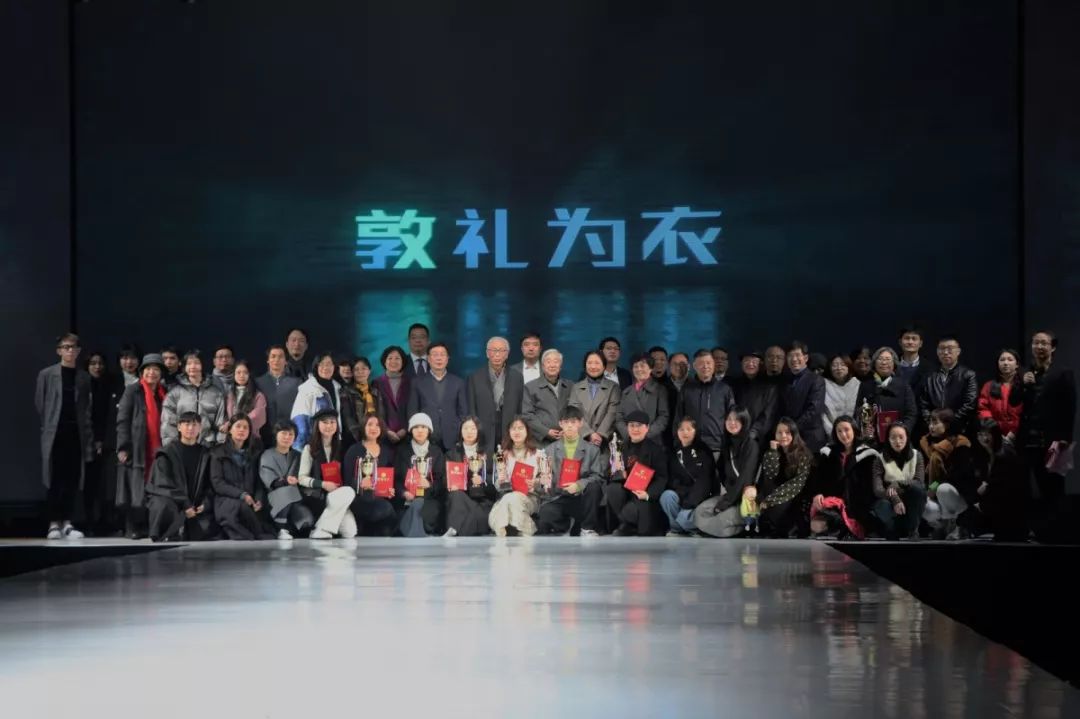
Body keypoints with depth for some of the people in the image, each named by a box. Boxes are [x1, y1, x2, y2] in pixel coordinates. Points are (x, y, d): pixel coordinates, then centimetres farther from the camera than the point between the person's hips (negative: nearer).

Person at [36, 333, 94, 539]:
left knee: (73, 480, 1)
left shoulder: (84, 377, 9)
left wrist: (89, 436, -1)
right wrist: (48, 426, 2)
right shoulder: (47, 375, 4)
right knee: (55, 480, -3)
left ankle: (67, 523, 6)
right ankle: (54, 524, 0)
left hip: (77, 434, 2)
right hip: (55, 434, -2)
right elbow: (39, 404, 5)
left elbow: (87, 409, 7)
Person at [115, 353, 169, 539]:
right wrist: (123, 447, -11)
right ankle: (134, 528, 0)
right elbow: (122, 420, -2)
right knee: (136, 490, -4)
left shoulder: (164, 394, 16)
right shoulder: (133, 391, 3)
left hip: (157, 449, 4)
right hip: (136, 450, -4)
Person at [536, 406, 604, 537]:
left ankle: (588, 529, -12)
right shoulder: (550, 450, 14)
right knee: (546, 513, -33)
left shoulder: (592, 449, 8)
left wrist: (579, 485, -21)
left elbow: (596, 477, -4)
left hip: (581, 498, 0)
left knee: (594, 486, -32)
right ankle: (567, 525, 3)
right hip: (557, 499, 0)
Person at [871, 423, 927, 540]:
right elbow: (877, 489, -13)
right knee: (883, 506, -38)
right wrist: (895, 499, -32)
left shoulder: (916, 456, 2)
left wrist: (897, 484, -29)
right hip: (889, 499, -2)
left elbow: (919, 482, -11)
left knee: (918, 488, -31)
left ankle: (912, 531, -21)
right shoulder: (880, 459, -3)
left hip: (911, 501, 2)